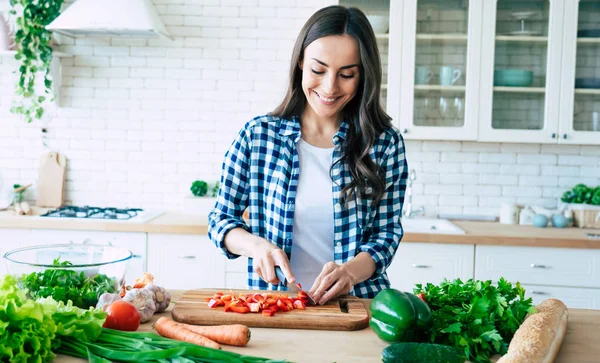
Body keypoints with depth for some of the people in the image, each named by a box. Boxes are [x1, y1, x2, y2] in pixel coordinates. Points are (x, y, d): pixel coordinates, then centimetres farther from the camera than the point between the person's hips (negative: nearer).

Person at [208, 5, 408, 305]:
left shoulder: (385, 143, 0)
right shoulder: (256, 135, 1)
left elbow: (387, 231, 2)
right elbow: (220, 218, 7)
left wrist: (351, 270, -18)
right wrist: (255, 244, -13)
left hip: (354, 303, 2)